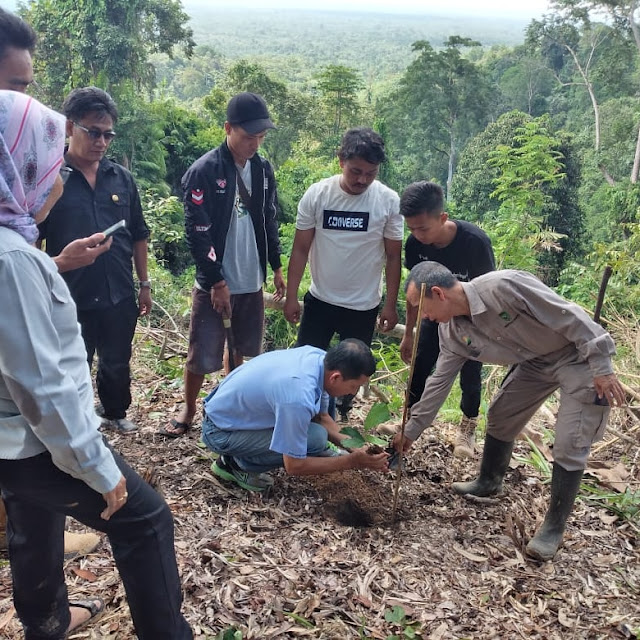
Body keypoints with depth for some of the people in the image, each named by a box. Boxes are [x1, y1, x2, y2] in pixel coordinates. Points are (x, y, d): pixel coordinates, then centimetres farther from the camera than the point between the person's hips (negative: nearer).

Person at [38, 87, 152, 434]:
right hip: (71, 300, -4)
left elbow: (138, 235, 10)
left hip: (120, 296, 4)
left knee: (117, 363, 20)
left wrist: (144, 284, 11)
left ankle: (115, 413, 44)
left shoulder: (122, 178, 3)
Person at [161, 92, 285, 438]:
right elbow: (197, 233, -16)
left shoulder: (263, 169, 4)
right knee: (202, 356, 3)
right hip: (214, 284, -5)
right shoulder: (203, 171, -14)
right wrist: (217, 282, -16)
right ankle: (188, 410, 25)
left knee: (241, 349, 16)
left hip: (251, 282, 5)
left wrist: (277, 268, 12)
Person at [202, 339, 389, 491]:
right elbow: (293, 466, -23)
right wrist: (351, 462, -18)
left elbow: (321, 417, 6)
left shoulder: (319, 356, -11)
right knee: (315, 438, -21)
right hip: (219, 433, -8)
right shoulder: (299, 398, -36)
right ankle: (237, 464, -6)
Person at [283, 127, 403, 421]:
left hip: (364, 306, 0)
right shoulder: (316, 195, -11)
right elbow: (301, 248, -4)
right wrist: (291, 296, -5)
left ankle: (339, 417, 37)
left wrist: (390, 305, -2)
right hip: (320, 300, 0)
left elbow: (393, 256, -3)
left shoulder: (389, 201, -11)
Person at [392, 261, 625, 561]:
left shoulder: (503, 285, -35)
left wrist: (601, 367, -23)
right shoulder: (452, 332, -9)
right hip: (535, 361, 7)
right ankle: (489, 482, 36)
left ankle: (554, 527, 7)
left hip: (580, 356, -7)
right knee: (499, 417, 13)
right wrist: (412, 429, 6)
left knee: (570, 447, -6)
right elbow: (440, 380, 2)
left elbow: (569, 315, -28)